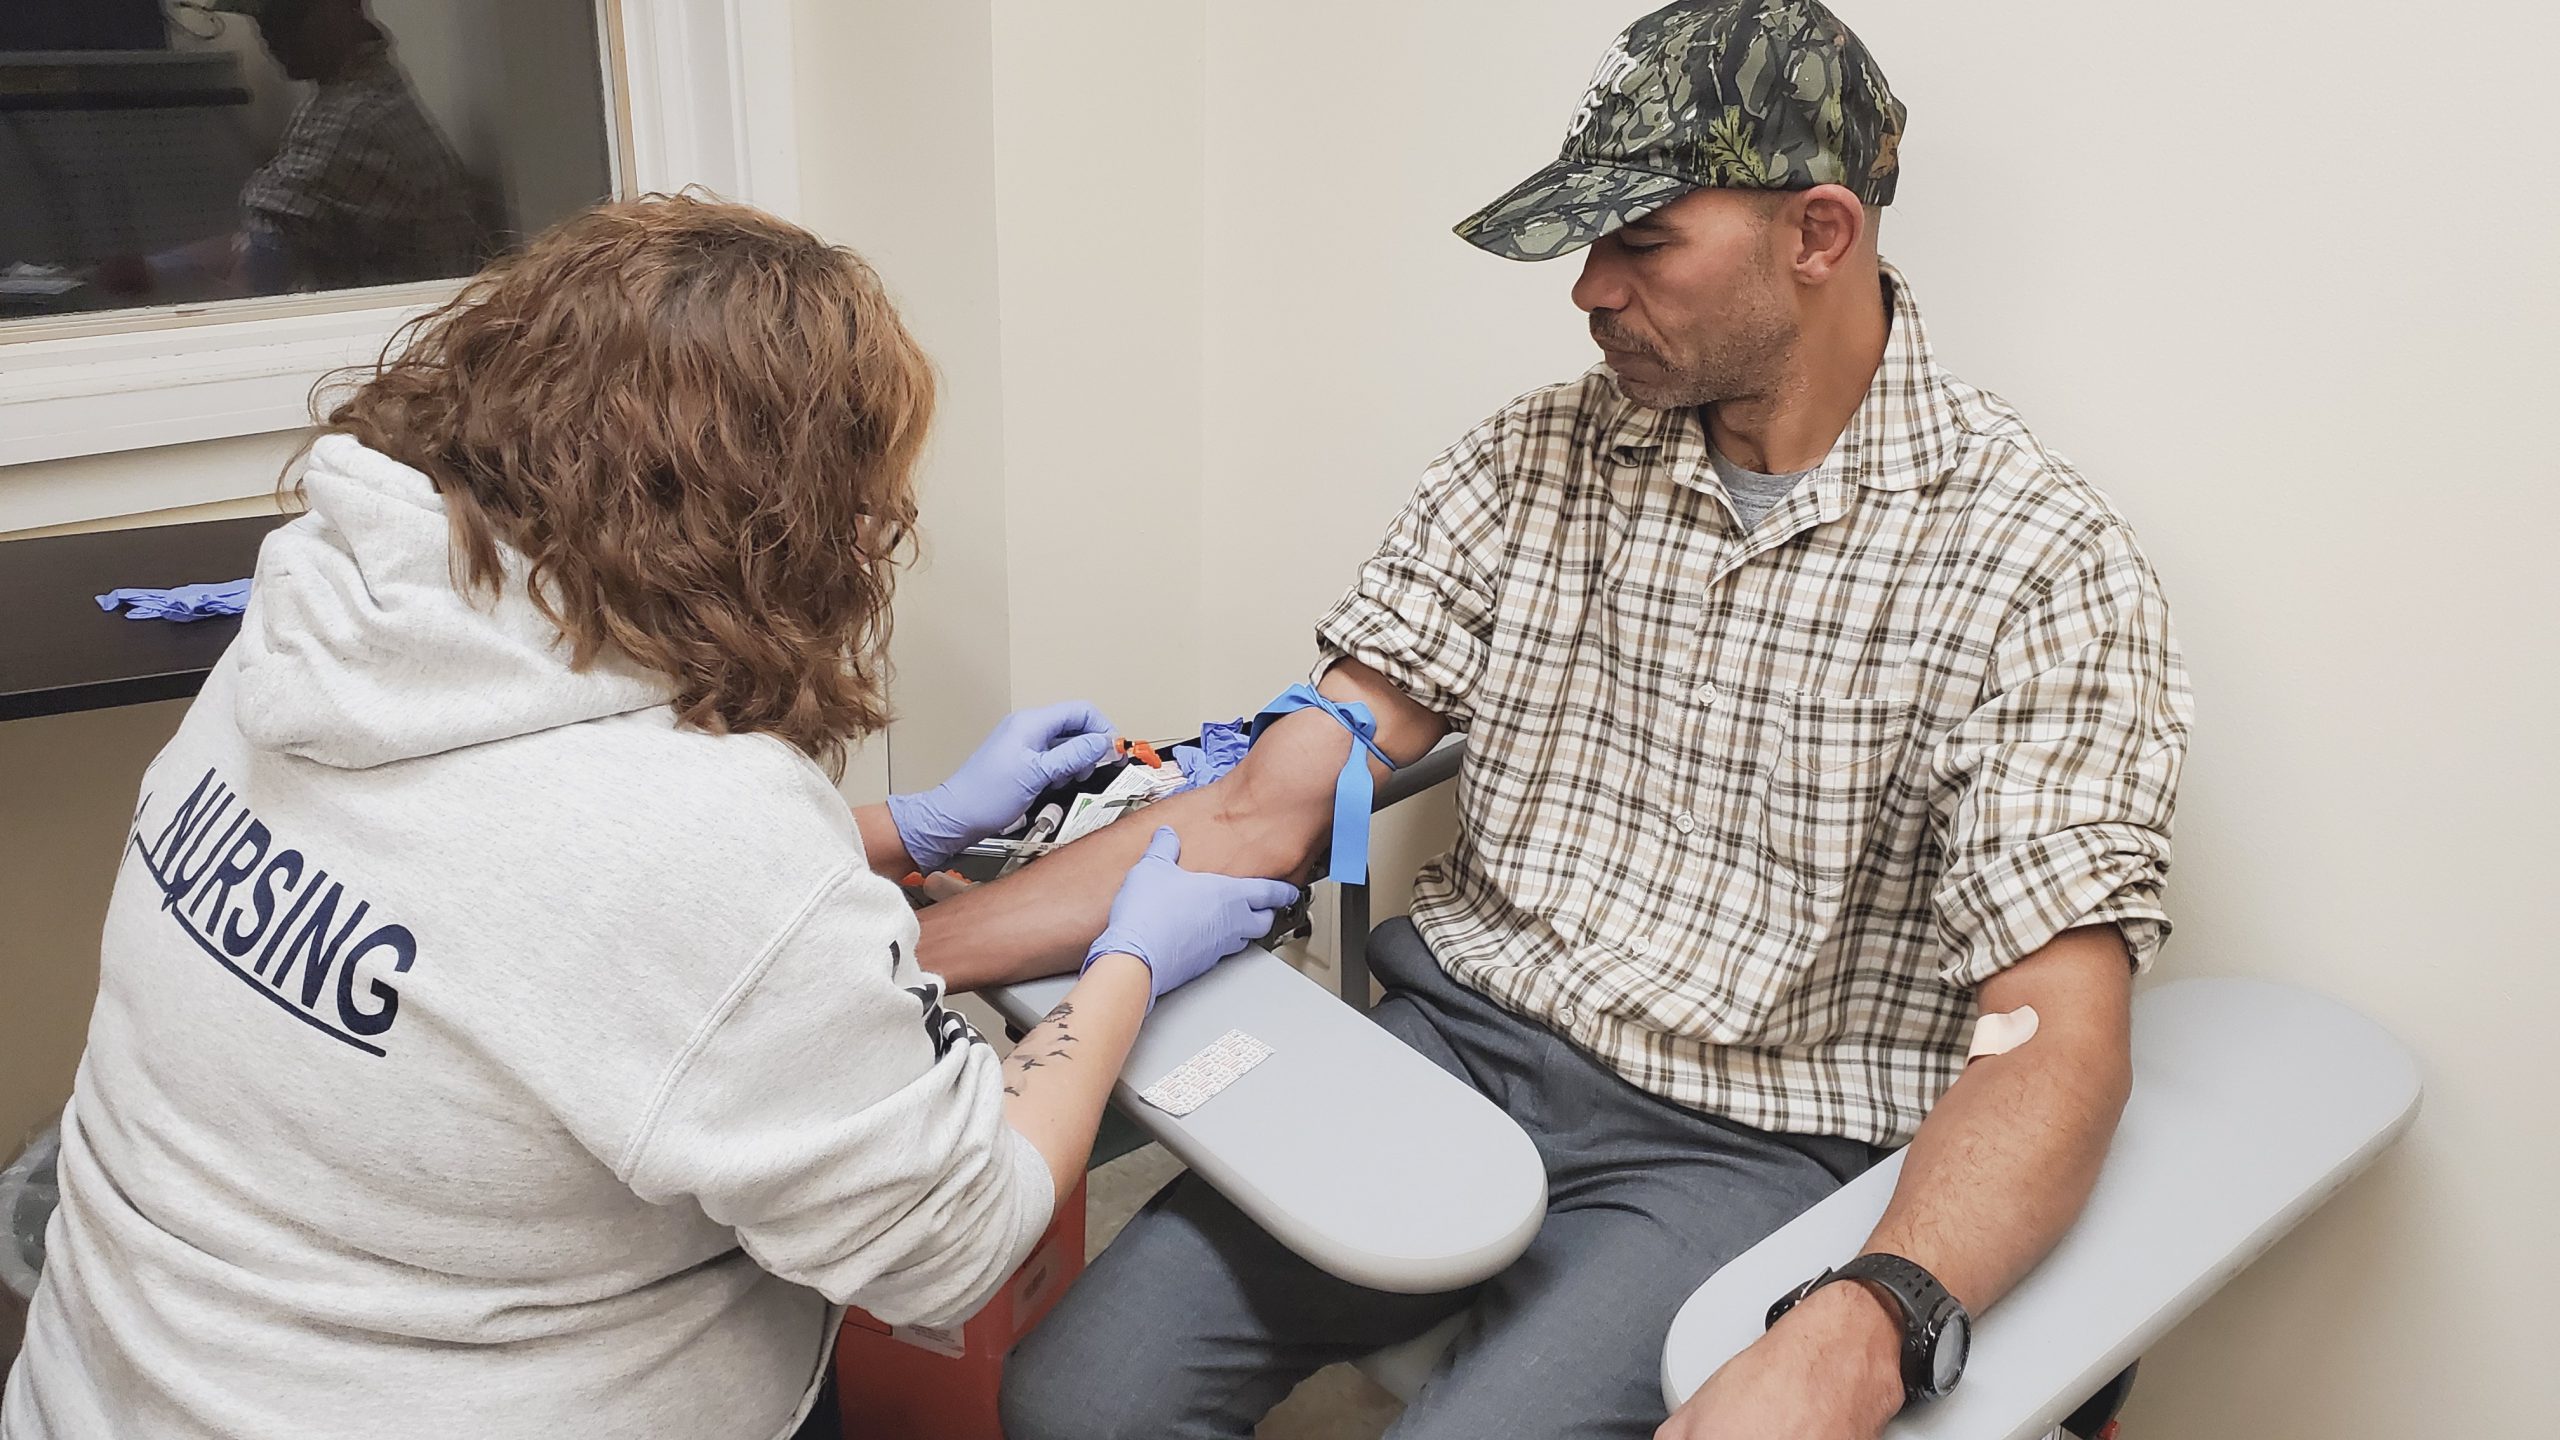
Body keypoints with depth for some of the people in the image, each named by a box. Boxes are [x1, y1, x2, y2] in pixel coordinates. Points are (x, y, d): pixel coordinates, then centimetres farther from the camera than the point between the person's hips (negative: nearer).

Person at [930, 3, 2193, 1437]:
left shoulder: (2037, 560, -11)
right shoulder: (1530, 464, 2)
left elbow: (2056, 1048, -17)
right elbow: (1268, 808, -1)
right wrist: (895, 960, -9)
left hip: (1741, 1146, -3)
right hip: (1455, 1049, 4)